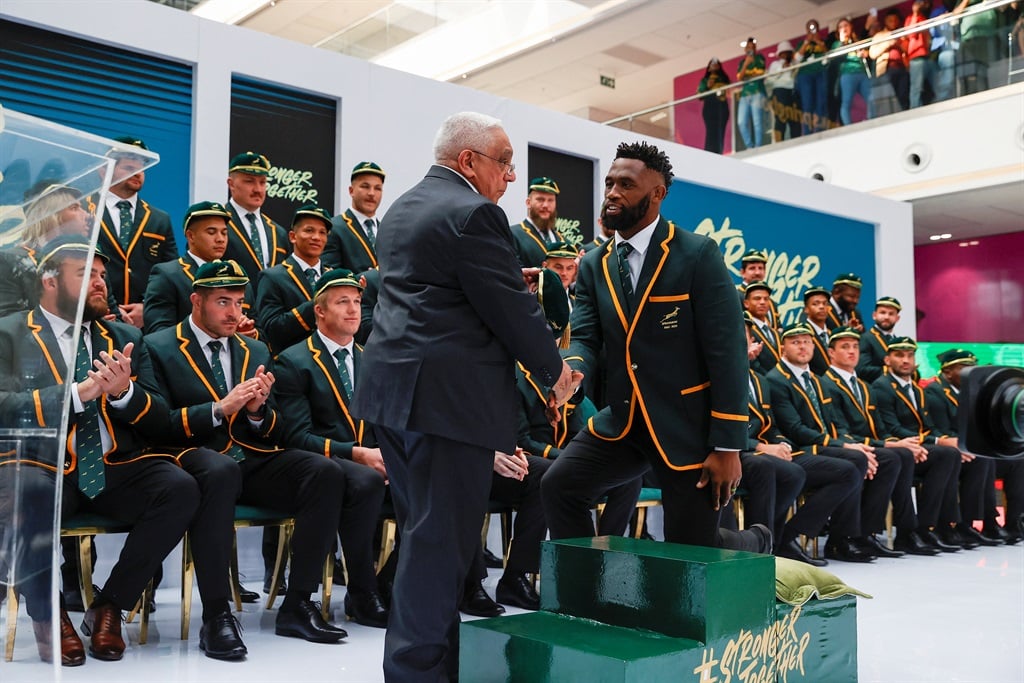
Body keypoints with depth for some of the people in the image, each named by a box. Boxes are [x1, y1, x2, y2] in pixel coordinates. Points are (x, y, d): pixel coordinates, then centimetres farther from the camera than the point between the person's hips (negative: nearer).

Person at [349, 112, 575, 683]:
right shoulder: (473, 213, -13)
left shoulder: (403, 208, 17)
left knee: (423, 534, 17)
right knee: (441, 543, -2)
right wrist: (555, 371, 3)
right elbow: (514, 309, -12)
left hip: (394, 390, 10)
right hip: (449, 397, -10)